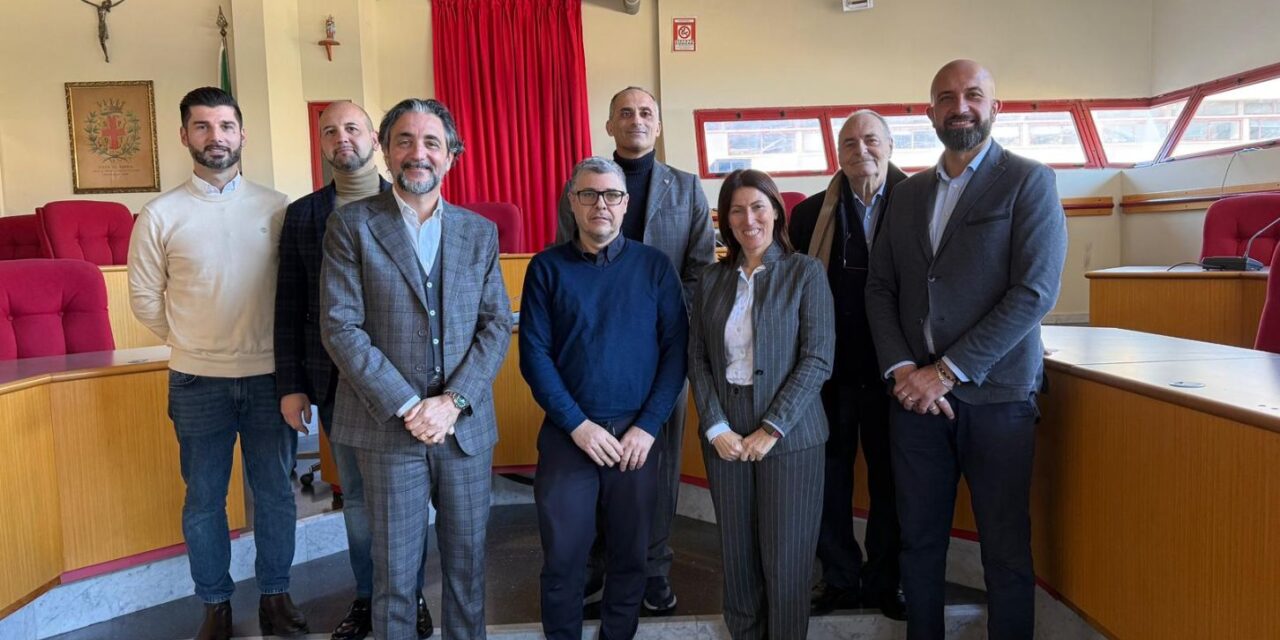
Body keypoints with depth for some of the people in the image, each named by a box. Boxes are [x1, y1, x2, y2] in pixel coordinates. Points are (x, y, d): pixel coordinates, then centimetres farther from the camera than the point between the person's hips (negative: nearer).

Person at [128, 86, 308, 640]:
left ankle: (275, 596, 26)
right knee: (204, 499, 11)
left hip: (269, 375, 0)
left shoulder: (276, 207, -1)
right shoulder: (160, 215, -2)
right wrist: (193, 344, 8)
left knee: (276, 494, 10)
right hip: (197, 381, 0)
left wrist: (277, 345, 3)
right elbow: (145, 297, 6)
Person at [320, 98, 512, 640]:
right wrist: (407, 406, -13)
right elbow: (340, 327, -8)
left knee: (468, 560, 14)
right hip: (389, 428, -2)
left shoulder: (480, 232, 8)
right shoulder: (351, 224, -1)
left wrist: (453, 401, -10)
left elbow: (497, 326, 3)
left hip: (466, 426, 3)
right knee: (395, 572, 8)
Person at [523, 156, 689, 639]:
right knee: (563, 557, 5)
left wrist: (648, 426, -9)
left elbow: (675, 348, -1)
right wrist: (577, 424, -12)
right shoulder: (547, 268, 1)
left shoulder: (654, 266, 3)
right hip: (568, 434, -1)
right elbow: (534, 354, -4)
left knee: (631, 555, 12)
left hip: (638, 435, 1)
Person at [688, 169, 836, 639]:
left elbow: (818, 358, -9)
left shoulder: (805, 272, -3)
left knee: (785, 558, 4)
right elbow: (698, 358, 5)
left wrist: (771, 429, -13)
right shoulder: (712, 279, 8)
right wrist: (716, 428, -7)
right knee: (738, 553, 9)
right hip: (726, 437, 3)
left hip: (789, 436, -3)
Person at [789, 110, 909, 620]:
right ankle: (840, 577, 28)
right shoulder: (810, 214, 2)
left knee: (890, 480, 11)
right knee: (829, 478, 10)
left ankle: (883, 581, 29)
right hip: (830, 368, 1)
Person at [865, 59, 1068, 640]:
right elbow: (880, 287, 9)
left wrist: (947, 373, -15)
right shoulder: (908, 193, 13)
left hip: (995, 395, -4)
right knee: (919, 540, 11)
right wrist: (902, 369, -7)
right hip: (916, 394, 4)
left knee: (1006, 548, 6)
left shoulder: (1029, 182, -2)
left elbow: (1035, 292, -12)